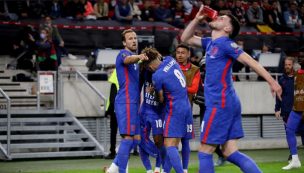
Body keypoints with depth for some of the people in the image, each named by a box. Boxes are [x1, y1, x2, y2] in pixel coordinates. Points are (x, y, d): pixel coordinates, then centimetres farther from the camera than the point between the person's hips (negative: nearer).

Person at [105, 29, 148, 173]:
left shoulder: (134, 57, 22)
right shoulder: (124, 53, -5)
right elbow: (128, 59, -32)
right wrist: (138, 57, -54)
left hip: (133, 103, 9)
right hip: (126, 102, -9)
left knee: (136, 138, 8)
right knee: (128, 138, -12)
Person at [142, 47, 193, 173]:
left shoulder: (157, 76, -13)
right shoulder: (170, 60, 4)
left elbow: (162, 99, 1)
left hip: (174, 109, -8)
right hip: (186, 107, 8)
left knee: (170, 145, -11)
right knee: (173, 144, 11)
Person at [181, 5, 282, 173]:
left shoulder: (225, 43, -8)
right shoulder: (211, 43, 17)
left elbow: (250, 61, -13)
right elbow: (185, 39, 27)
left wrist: (272, 82, -19)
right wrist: (197, 19, 15)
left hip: (220, 104, -9)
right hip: (227, 103, 9)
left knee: (204, 152, -3)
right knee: (231, 153, 4)